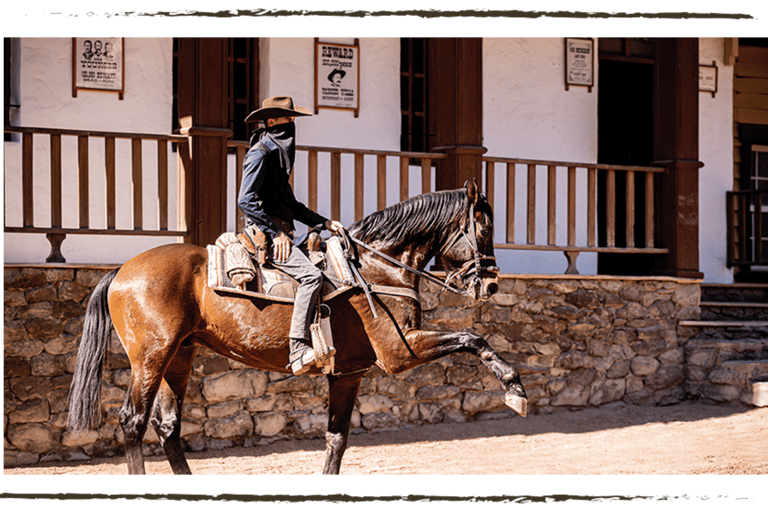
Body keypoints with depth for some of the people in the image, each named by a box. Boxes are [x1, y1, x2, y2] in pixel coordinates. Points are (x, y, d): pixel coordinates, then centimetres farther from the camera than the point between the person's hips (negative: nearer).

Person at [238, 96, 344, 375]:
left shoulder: (278, 153, 21)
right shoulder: (260, 153, -9)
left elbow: (290, 204, 26)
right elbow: (246, 200, -19)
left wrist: (323, 222, 17)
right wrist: (276, 233, -21)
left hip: (278, 233, 11)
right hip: (264, 235, -11)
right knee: (311, 275, -26)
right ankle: (298, 349, -32)